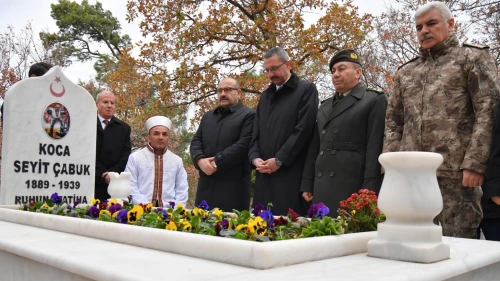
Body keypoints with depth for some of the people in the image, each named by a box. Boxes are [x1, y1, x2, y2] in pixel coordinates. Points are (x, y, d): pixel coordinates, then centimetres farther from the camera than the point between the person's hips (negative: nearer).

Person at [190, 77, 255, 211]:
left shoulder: (249, 115, 2)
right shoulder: (207, 116, 23)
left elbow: (243, 144, -11)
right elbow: (196, 141, 15)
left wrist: (216, 163, -14)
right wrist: (200, 159, -6)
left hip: (233, 185, -5)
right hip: (206, 184, 6)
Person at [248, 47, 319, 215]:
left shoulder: (306, 89, 1)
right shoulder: (265, 96, 21)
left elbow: (304, 129, -9)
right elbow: (256, 132, 17)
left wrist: (279, 160, -12)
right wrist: (255, 157, -1)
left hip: (291, 172, -5)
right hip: (265, 173, 6)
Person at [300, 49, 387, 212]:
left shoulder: (375, 101, 2)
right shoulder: (325, 106, 22)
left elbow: (376, 148, -8)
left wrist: (369, 191, -15)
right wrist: (307, 184, 11)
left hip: (354, 188, -5)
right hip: (322, 189, 6)